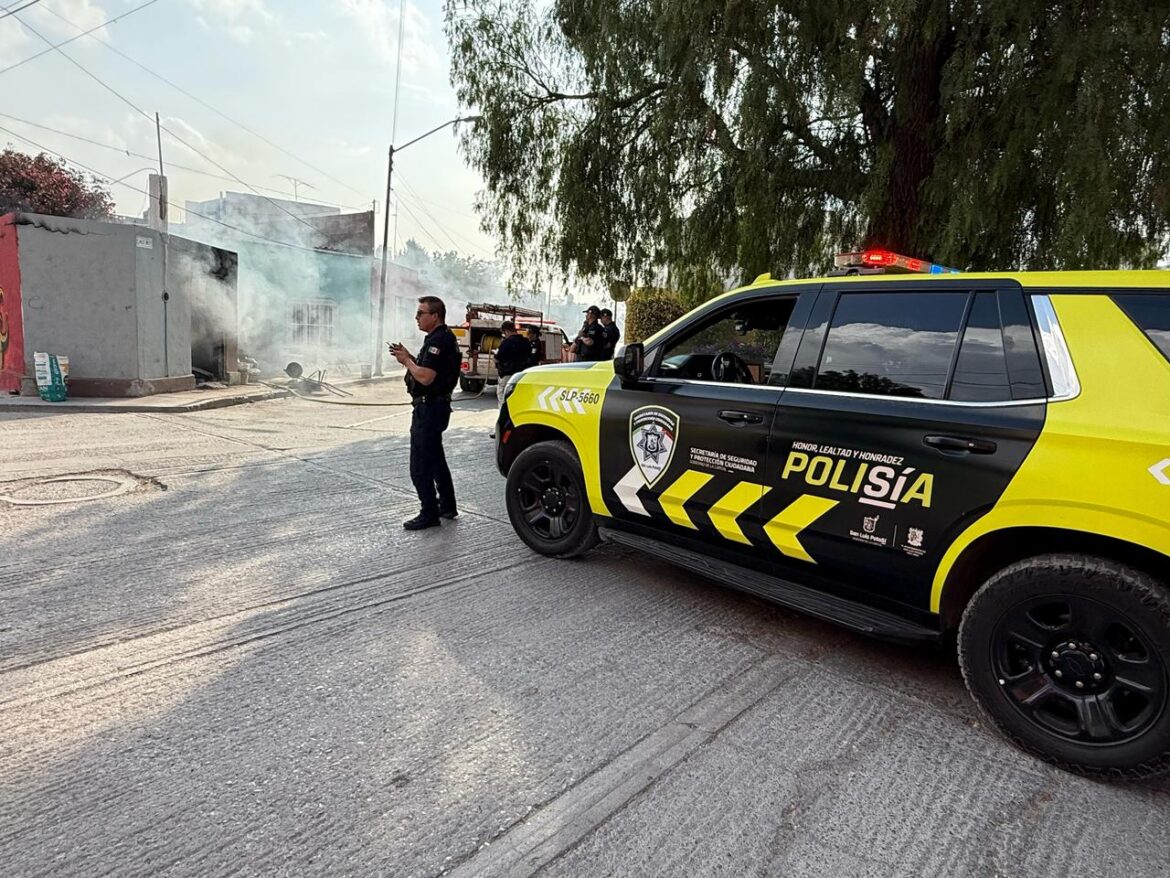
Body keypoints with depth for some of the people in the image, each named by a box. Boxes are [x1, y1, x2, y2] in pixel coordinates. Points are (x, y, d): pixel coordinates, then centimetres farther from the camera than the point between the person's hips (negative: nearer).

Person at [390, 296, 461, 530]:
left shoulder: (439, 341, -19)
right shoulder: (442, 337, 14)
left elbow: (425, 377, -27)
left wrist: (406, 360, -12)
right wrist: (408, 357, 4)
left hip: (429, 408, -11)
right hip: (435, 407, 11)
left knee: (420, 465, -5)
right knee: (435, 459, 21)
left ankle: (429, 514, 3)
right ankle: (447, 506, 31)